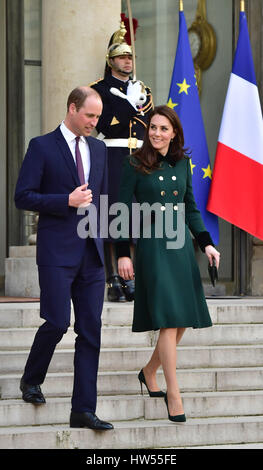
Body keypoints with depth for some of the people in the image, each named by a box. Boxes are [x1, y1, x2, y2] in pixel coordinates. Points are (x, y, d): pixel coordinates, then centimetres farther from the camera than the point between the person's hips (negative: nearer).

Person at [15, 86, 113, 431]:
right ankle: (31, 379, 19)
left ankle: (83, 411, 2)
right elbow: (23, 197, -7)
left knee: (91, 331, 0)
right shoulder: (42, 146, -3)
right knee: (57, 323, -11)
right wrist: (67, 201, -15)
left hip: (91, 253, 5)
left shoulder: (98, 149, 14)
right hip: (57, 251, -5)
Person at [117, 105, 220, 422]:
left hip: (181, 245, 5)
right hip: (152, 245, -5)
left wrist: (206, 243, 7)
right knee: (168, 321, -10)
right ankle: (174, 395, -4)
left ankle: (149, 372, 29)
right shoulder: (136, 165, -4)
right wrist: (123, 254, -8)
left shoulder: (182, 163, 9)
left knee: (183, 321, 7)